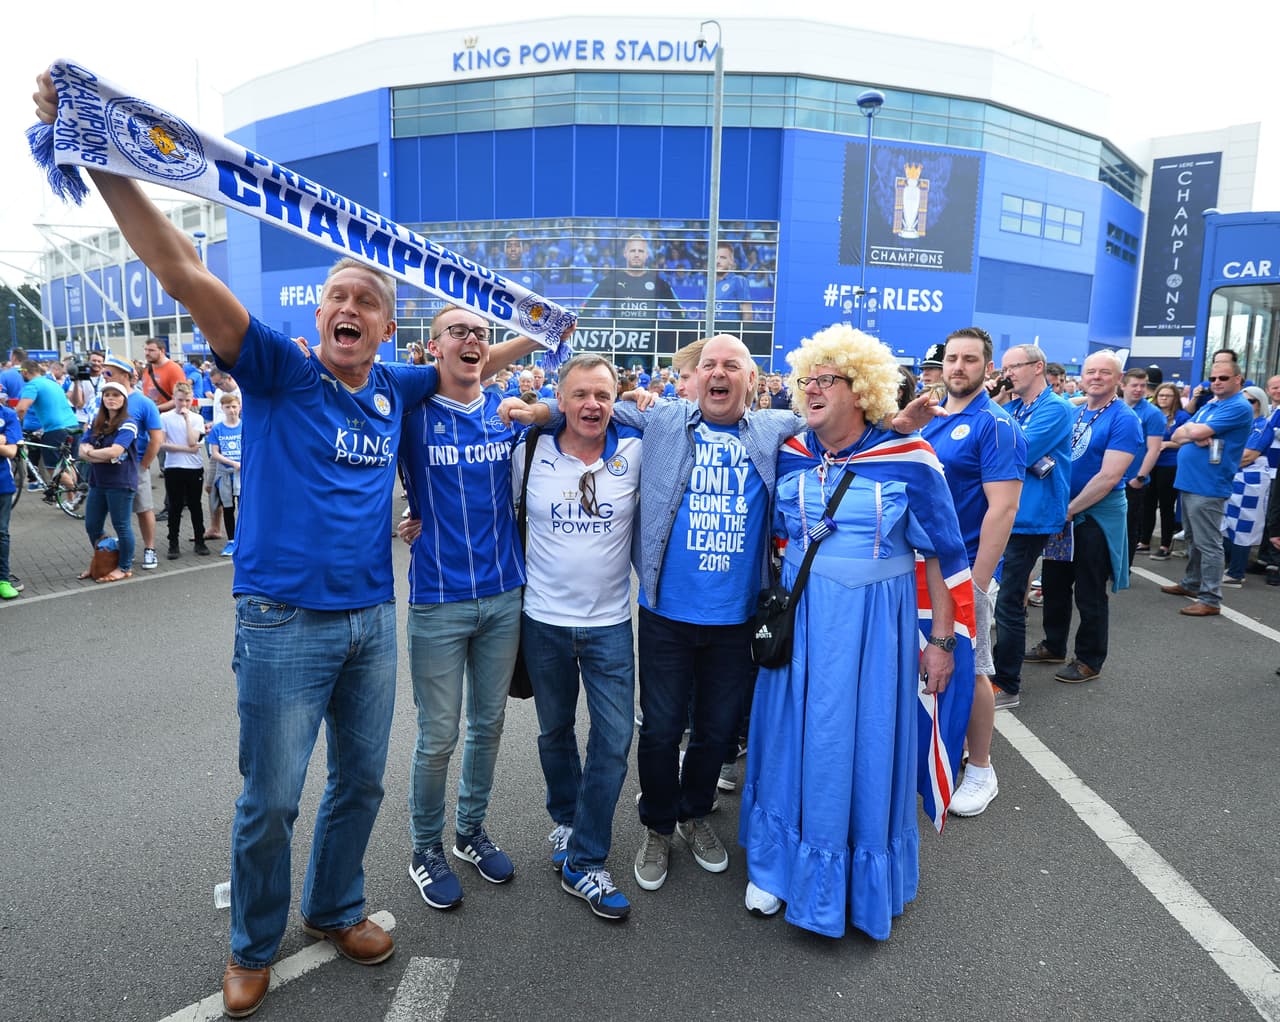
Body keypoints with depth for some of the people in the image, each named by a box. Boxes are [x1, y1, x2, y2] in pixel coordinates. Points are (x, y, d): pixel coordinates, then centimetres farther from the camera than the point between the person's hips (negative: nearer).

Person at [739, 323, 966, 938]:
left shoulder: (908, 462, -10)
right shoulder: (789, 455, -1)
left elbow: (943, 555, -4)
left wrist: (942, 639, -4)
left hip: (875, 623, -3)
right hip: (799, 617, 3)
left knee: (866, 741, 8)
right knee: (793, 735, 11)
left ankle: (866, 879, 31)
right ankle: (780, 865, 32)